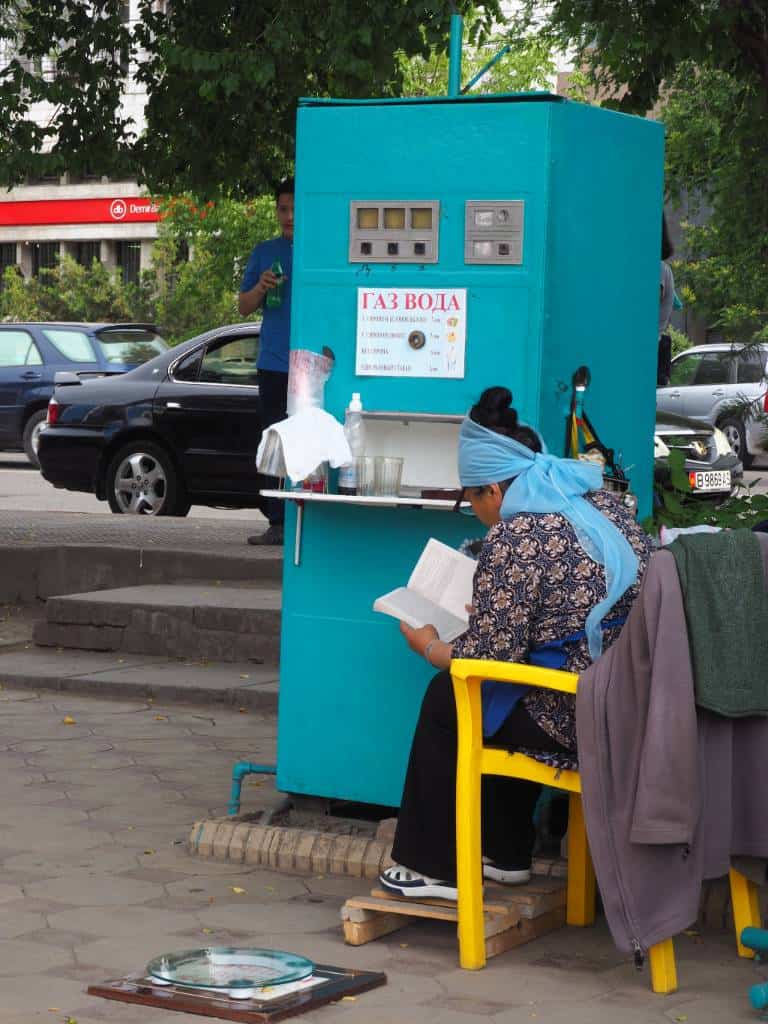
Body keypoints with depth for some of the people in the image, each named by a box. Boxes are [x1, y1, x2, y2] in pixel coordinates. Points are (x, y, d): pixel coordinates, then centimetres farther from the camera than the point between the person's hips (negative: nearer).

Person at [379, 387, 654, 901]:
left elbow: (490, 656, -12)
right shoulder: (602, 502, 11)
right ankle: (505, 855, 37)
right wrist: (485, 610, 31)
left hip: (579, 721, -8)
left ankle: (436, 868, 22)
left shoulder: (514, 536, -14)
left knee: (446, 700, 14)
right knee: (509, 695, 31)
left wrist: (430, 648, 8)